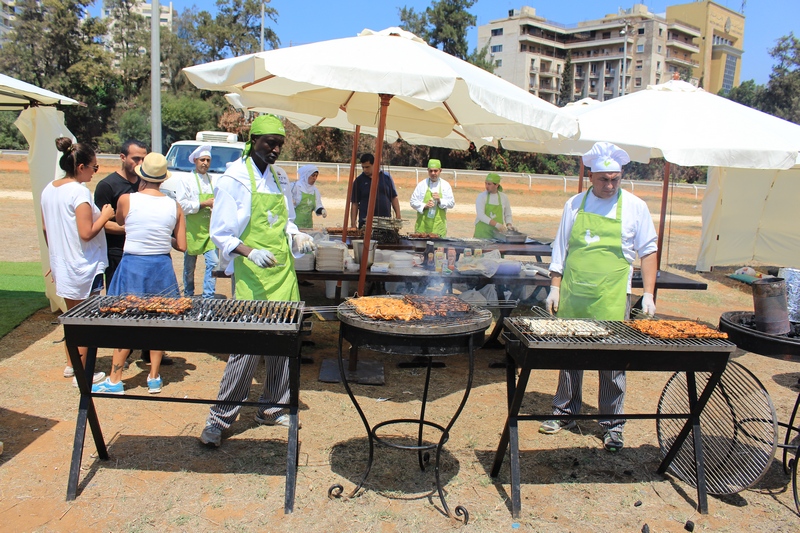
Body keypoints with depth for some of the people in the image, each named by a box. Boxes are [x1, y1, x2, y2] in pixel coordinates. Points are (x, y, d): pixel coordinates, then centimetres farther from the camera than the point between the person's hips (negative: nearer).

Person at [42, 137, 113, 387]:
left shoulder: (48, 190, 6)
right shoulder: (80, 192, -20)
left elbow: (45, 228, 14)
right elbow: (86, 233, -24)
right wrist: (104, 216, -9)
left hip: (61, 265, 8)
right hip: (84, 268, -8)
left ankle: (70, 365, 34)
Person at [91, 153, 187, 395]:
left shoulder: (126, 200, -10)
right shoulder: (174, 205, -4)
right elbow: (181, 246, 0)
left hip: (132, 266, -2)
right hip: (161, 267, 2)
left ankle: (114, 380, 18)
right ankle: (154, 378, 22)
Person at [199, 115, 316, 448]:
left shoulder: (280, 178, 13)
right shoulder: (235, 179, -7)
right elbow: (220, 234, -8)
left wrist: (297, 238, 2)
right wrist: (251, 252, -23)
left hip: (283, 271, 7)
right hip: (253, 276, -7)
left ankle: (271, 408, 26)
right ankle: (220, 418, 8)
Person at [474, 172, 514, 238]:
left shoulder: (504, 197, 7)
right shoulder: (481, 196, -3)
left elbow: (508, 215, 17)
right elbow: (480, 215, -16)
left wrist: (509, 224, -4)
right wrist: (496, 224, -25)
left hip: (497, 233, 2)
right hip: (482, 232, -2)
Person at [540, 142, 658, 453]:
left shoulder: (635, 207, 1)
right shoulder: (575, 205, 6)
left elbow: (647, 251, 5)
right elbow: (560, 248, 11)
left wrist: (648, 293, -3)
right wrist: (555, 288, 6)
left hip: (611, 298, -2)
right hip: (573, 295, 2)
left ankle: (612, 424, 17)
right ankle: (565, 412, 28)